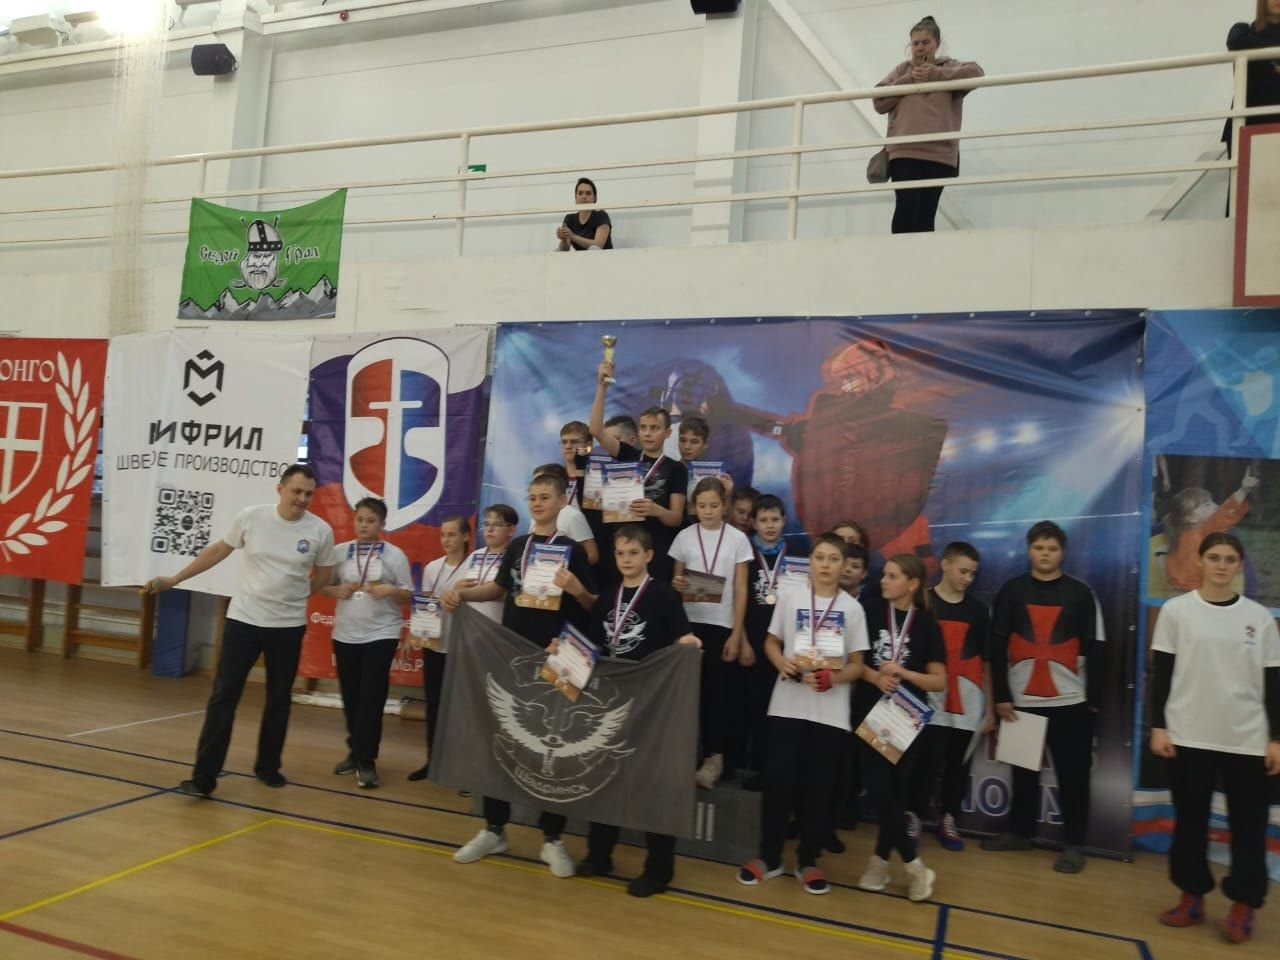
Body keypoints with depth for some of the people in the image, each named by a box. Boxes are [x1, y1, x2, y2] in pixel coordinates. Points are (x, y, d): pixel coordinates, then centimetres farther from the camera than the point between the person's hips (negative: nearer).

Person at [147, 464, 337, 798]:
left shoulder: (321, 530, -8)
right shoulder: (250, 517, -8)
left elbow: (323, 576, 8)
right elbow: (217, 551, 6)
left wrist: (292, 596, 4)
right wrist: (174, 579, 8)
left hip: (289, 626, 1)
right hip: (243, 620, -1)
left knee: (279, 699, 12)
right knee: (223, 696, -4)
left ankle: (268, 766, 28)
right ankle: (204, 776, 0)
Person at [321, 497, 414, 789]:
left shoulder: (394, 554, -2)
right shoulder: (340, 551, 5)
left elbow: (408, 595, 0)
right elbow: (324, 586, 11)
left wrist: (389, 590, -19)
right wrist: (337, 591, -10)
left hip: (381, 634, -3)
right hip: (345, 634, 3)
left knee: (372, 699, -4)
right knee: (350, 698, 12)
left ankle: (367, 761, 2)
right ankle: (356, 751, 28)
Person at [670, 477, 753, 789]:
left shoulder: (737, 539, 0)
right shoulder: (684, 537, 4)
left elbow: (741, 591, 0)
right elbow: (676, 579, 12)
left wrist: (737, 635, -5)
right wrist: (676, 585, -13)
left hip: (722, 624, -1)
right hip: (689, 622, 2)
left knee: (718, 690, -2)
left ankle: (714, 756, 2)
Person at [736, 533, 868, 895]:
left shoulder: (852, 608, 2)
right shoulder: (790, 596, 2)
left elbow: (857, 666, 4)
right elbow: (771, 643, 9)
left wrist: (831, 677, -16)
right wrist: (784, 664, -12)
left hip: (831, 711, 0)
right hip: (788, 705, 0)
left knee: (820, 786, 5)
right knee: (778, 779, 1)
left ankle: (808, 861, 19)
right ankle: (768, 856, 15)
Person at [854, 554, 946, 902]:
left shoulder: (926, 624, 0)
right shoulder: (869, 609, 0)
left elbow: (939, 680, 1)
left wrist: (903, 673, -14)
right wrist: (875, 677, -15)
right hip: (869, 712, 0)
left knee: (897, 790, 6)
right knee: (879, 789, -6)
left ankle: (880, 859, 22)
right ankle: (914, 864, 8)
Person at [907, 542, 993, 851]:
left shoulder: (977, 609, 10)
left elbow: (986, 661, 13)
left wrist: (990, 706, 11)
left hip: (968, 701, 4)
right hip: (932, 698, -3)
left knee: (959, 762, 6)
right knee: (930, 758, -9)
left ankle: (948, 820, 19)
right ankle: (913, 817, 5)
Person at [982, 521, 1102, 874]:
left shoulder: (1080, 593, 1)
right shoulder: (1011, 591, 2)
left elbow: (1093, 650, 1)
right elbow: (997, 646, 1)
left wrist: (1095, 699, -3)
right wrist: (1001, 696, -3)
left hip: (1070, 700, -1)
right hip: (1021, 699, 1)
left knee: (1073, 774, 3)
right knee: (1024, 771, 12)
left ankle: (1073, 844, 13)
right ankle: (1019, 831, 26)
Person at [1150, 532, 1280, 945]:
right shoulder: (1177, 611, 0)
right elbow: (1162, 673, 1)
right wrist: (1158, 726, -3)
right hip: (1189, 736, 0)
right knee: (1190, 820, 9)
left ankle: (1243, 906, 17)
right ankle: (1192, 897, 21)